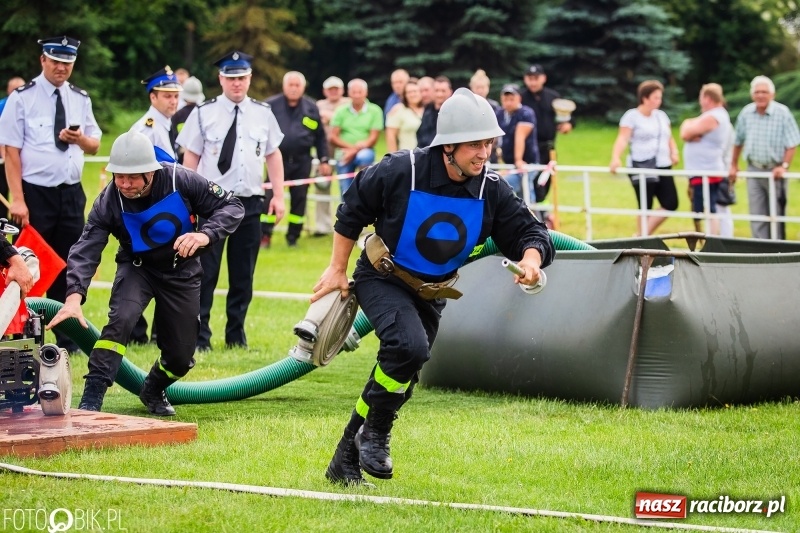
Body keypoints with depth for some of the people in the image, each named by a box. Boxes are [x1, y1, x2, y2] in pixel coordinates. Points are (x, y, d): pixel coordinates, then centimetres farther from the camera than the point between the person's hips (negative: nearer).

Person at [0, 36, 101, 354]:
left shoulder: (80, 99, 10)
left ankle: (67, 340, 17)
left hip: (71, 194, 5)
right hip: (35, 194, -4)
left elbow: (95, 146, 14)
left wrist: (80, 139, -10)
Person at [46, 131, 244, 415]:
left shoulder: (181, 181, -26)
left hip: (182, 270, 1)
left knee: (181, 356, 3)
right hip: (137, 267, -1)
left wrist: (205, 235, -39)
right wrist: (74, 296, -48)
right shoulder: (109, 202, -27)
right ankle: (91, 399, -29)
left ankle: (153, 392, 36)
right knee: (121, 319, -31)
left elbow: (232, 207, -19)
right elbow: (85, 251, -32)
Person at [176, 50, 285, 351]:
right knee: (206, 271, -3)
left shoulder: (263, 114, 7)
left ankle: (236, 334, 20)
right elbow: (191, 157, -1)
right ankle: (199, 335, 4)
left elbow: (273, 155, 12)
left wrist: (278, 196, 6)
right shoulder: (204, 113, -2)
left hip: (250, 203, 3)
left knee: (243, 275, 9)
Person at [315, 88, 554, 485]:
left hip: (431, 293, 5)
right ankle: (375, 433, -10)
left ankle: (345, 462, 25)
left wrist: (531, 258, -33)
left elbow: (529, 232, -9)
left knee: (400, 374, 9)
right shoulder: (401, 171, -24)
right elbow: (351, 213, -9)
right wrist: (337, 269, -3)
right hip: (382, 278, -5)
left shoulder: (492, 191, -14)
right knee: (410, 345, -32)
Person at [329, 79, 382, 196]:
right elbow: (333, 138, 2)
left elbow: (373, 138, -4)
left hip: (365, 151, -2)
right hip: (344, 155, 2)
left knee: (365, 156, -37)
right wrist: (351, 146, -12)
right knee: (346, 194, -3)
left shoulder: (374, 111, 0)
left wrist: (355, 151, -15)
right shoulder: (341, 112, 6)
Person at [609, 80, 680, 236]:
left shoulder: (661, 116, 17)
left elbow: (669, 138, 25)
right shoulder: (632, 116, -3)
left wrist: (674, 152, 4)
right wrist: (615, 158, -30)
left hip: (663, 167, 6)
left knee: (671, 204, -3)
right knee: (645, 206, -2)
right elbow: (622, 139, -15)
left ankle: (645, 234, 9)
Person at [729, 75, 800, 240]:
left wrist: (784, 166, -18)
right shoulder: (746, 113, 2)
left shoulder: (782, 113, -11)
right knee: (756, 215, 4)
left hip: (774, 171, -4)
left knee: (777, 214, 1)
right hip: (754, 170, 4)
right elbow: (738, 142, 15)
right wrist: (733, 165, 17)